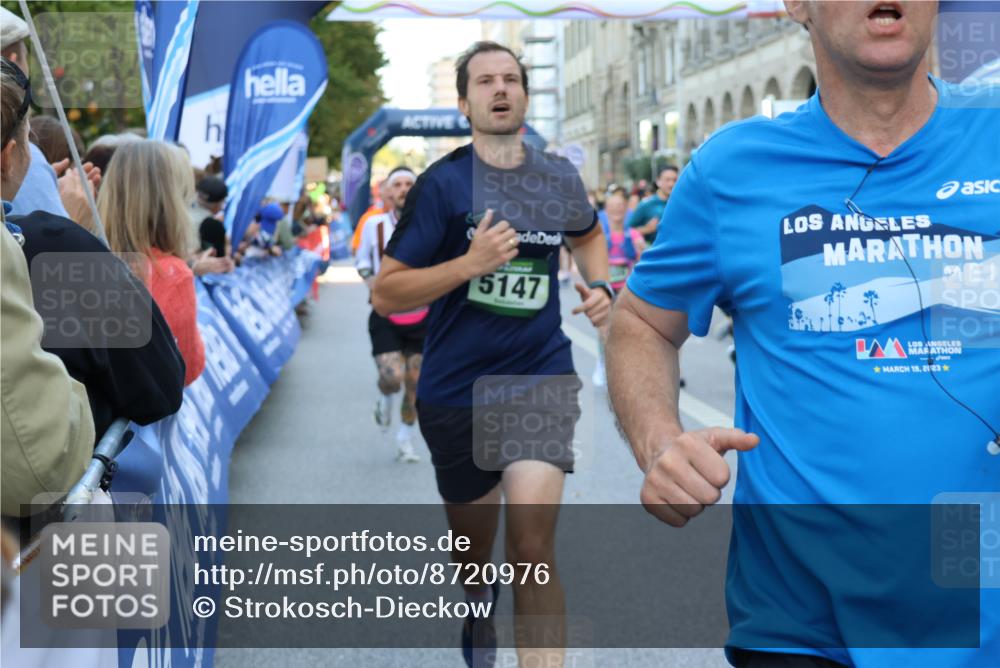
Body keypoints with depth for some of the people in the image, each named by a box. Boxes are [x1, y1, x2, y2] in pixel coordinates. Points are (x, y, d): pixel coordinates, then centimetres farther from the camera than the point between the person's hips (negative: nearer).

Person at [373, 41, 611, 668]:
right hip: (455, 391, 0)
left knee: (533, 546, -17)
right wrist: (469, 263, -23)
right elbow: (385, 294, -10)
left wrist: (599, 285, 6)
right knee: (474, 548, 18)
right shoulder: (443, 182, -8)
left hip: (541, 380, 1)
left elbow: (588, 234, 26)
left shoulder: (560, 177, 3)